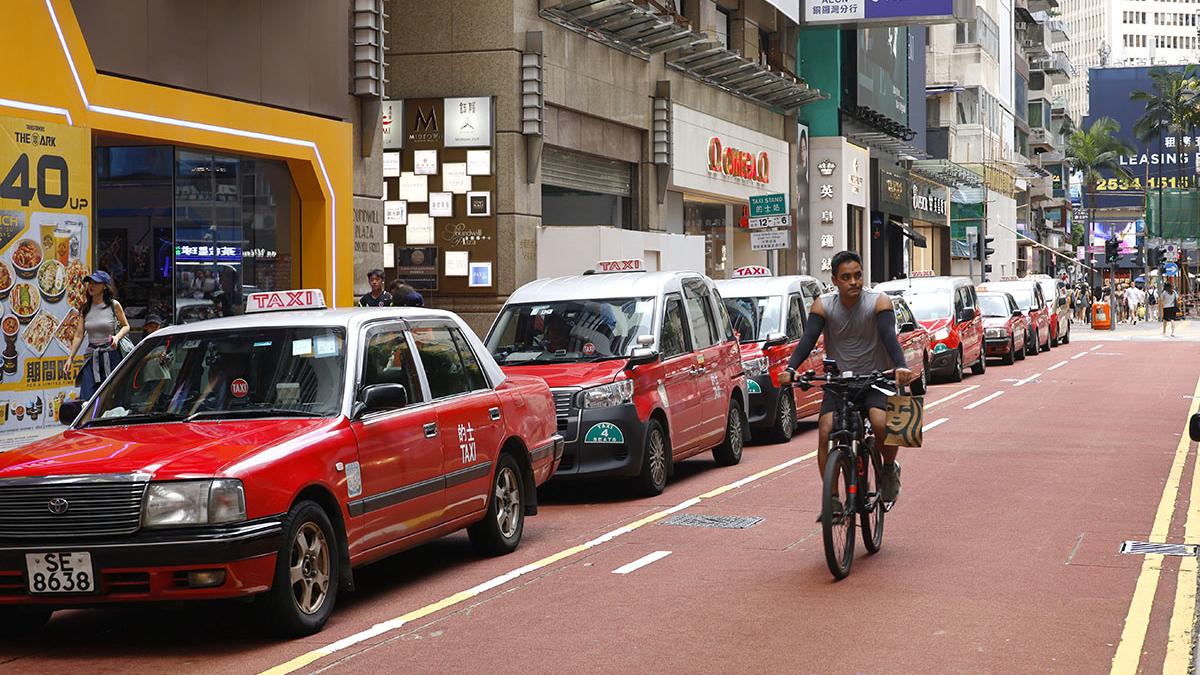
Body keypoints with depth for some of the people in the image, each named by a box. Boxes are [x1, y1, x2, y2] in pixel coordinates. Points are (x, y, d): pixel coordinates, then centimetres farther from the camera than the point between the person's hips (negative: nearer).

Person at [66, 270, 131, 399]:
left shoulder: (113, 305, -1)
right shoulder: (86, 307, 8)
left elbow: (126, 326, 9)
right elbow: (79, 335, 9)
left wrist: (117, 337, -12)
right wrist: (70, 357, 4)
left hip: (111, 356, -3)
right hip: (92, 358, 3)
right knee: (86, 399, -9)